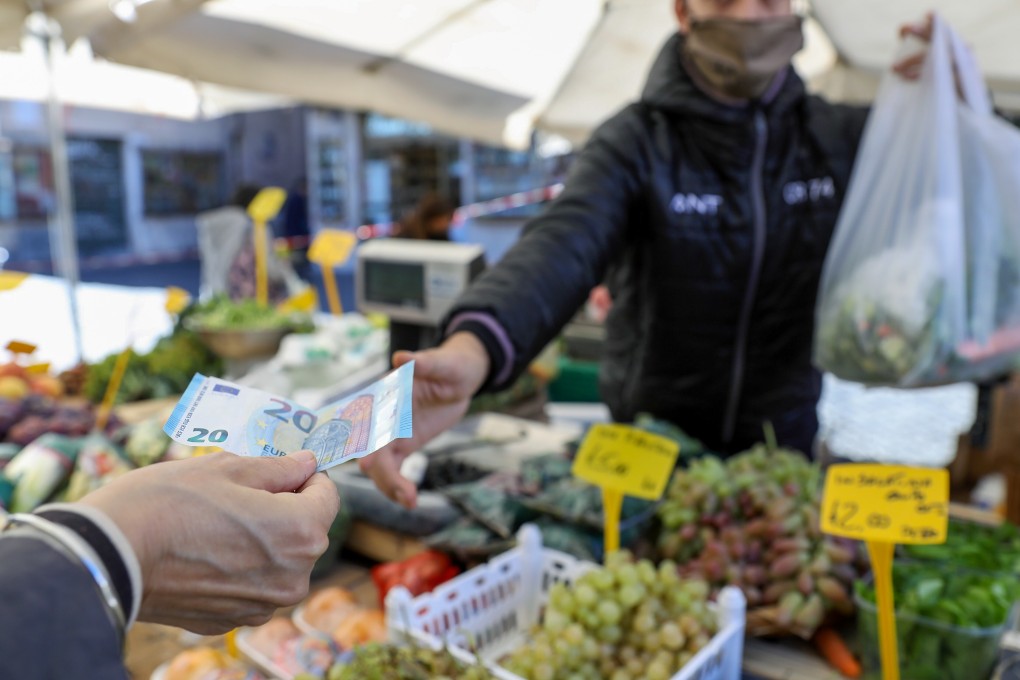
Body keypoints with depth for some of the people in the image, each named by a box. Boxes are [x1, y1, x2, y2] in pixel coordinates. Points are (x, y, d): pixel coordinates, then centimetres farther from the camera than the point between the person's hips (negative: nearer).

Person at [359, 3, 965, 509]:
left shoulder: (837, 138, -3)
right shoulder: (636, 142, -15)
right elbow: (563, 246, -33)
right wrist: (470, 350, -53)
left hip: (785, 449, 3)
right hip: (652, 449, -2)